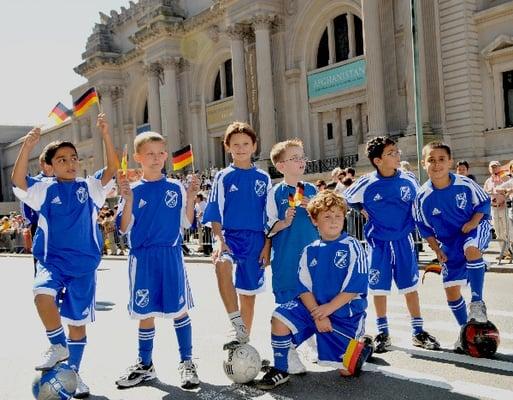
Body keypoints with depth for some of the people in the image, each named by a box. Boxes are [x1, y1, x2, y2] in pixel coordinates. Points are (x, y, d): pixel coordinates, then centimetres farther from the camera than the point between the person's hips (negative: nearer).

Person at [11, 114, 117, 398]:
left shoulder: (90, 187, 4)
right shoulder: (44, 189, 2)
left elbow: (112, 169, -10)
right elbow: (17, 180, -16)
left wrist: (105, 135, -21)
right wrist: (27, 147, -29)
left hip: (84, 264, 1)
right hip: (52, 260, -1)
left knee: (77, 321, 8)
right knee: (42, 293, -33)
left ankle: (73, 372, 27)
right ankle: (58, 346, -11)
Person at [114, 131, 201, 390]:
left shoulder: (176, 188, 4)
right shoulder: (132, 190, 3)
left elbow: (186, 223, 4)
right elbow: (124, 229, -2)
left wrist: (190, 198, -9)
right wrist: (128, 200, -15)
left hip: (171, 255, 0)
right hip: (142, 258, 1)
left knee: (179, 309, 3)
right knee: (145, 313, 9)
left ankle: (186, 363, 18)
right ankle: (145, 365, 25)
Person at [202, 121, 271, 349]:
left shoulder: (263, 179, 8)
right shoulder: (223, 177, 4)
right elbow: (215, 216, 0)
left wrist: (267, 246, 0)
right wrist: (219, 240, -15)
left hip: (256, 240, 2)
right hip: (230, 236, -2)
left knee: (248, 293, 8)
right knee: (222, 263, -35)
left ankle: (244, 341, 25)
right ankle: (238, 326, -31)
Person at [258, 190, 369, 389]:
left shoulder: (352, 247, -9)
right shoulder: (310, 251, 2)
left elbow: (354, 287, -14)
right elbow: (304, 288, -3)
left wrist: (328, 308, -19)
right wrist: (317, 315, -17)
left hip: (346, 312, -3)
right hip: (314, 307, 3)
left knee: (347, 370, -1)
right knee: (280, 317, -22)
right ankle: (280, 370, -4)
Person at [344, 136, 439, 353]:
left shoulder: (409, 179, -5)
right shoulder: (366, 185, -12)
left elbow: (418, 203, 14)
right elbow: (346, 199, 3)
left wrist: (410, 222, 11)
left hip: (403, 241, 1)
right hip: (378, 243, -1)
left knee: (410, 286, 7)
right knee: (379, 288, 6)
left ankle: (418, 332, 18)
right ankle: (382, 333, 20)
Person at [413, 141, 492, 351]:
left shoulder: (465, 184, -16)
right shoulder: (423, 197, -13)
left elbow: (483, 203, -1)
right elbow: (424, 228, -1)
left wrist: (473, 222, -17)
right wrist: (437, 250, -6)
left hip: (475, 229, -2)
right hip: (449, 243, 3)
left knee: (471, 249, -39)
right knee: (451, 290, 3)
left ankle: (477, 301, -23)